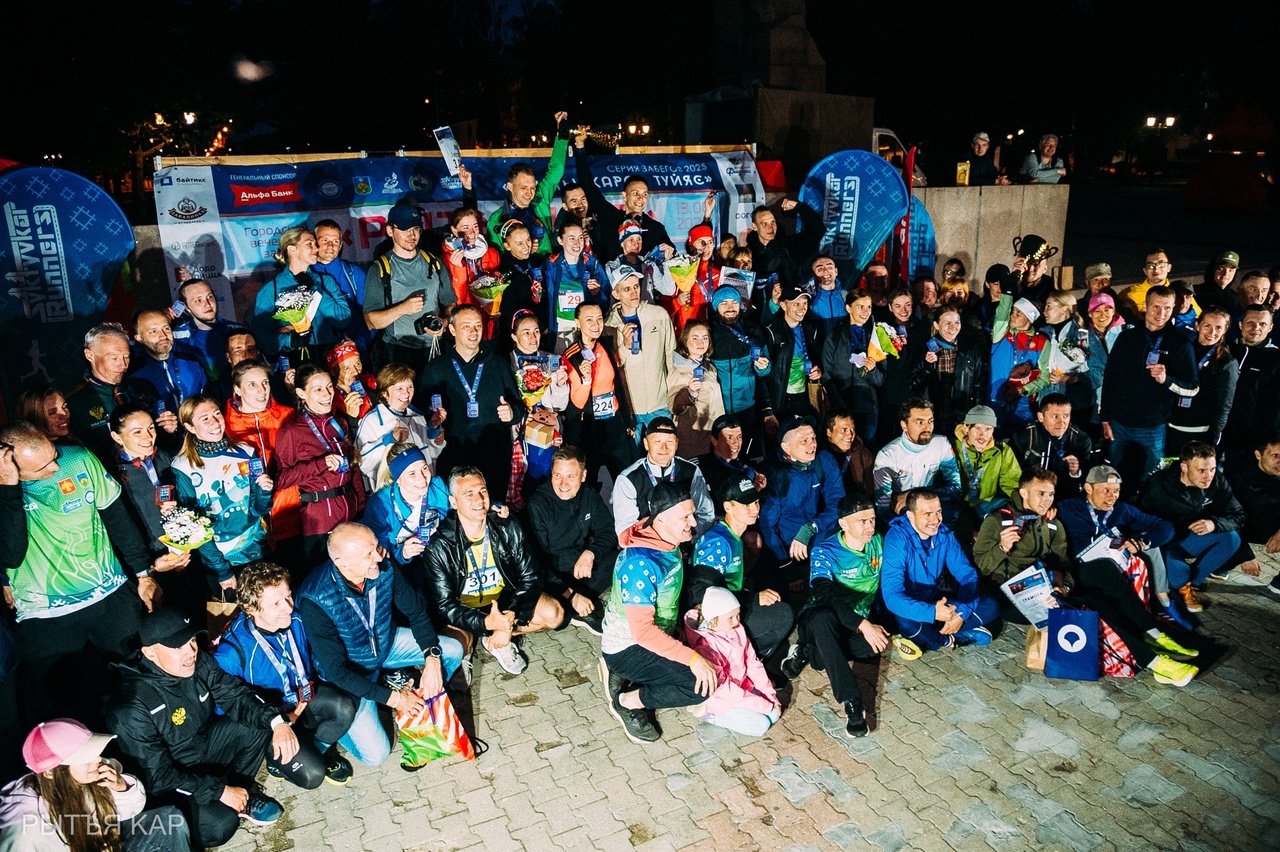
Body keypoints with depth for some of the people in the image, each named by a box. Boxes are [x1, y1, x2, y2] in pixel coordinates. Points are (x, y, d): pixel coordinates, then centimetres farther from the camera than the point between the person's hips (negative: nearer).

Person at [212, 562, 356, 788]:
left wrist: (310, 684, -7)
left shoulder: (295, 620, -15)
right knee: (311, 774, -20)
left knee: (344, 707, -25)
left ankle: (320, 750, 5)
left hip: (302, 695, 5)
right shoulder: (232, 652, -29)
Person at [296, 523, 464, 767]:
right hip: (348, 673, -5)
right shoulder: (315, 600, -35)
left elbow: (416, 612, -7)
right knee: (375, 754, -12)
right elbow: (336, 670, -28)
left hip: (386, 644, 5)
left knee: (452, 651, -6)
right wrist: (392, 698, -25)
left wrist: (432, 658, -21)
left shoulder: (384, 568, -22)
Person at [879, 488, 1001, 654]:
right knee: (908, 622, -38)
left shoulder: (944, 534, -8)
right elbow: (892, 596, -33)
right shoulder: (896, 540, -26)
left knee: (990, 605, -9)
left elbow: (967, 574, -5)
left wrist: (962, 611, -23)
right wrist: (932, 612, -47)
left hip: (937, 599, 6)